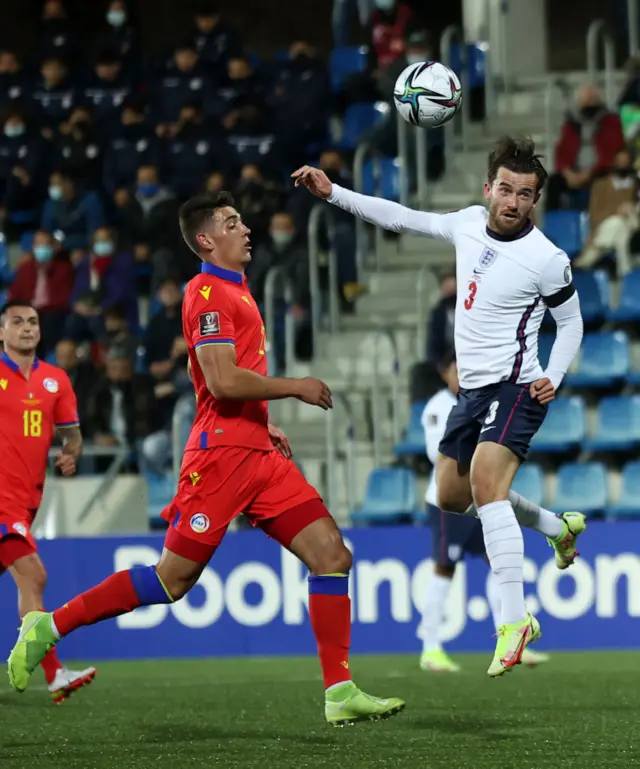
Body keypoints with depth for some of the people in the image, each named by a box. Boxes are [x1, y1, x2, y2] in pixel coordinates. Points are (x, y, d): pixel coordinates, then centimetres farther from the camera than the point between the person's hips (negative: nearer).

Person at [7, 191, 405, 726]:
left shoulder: (236, 292, 20)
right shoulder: (208, 293, -9)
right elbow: (222, 382, -20)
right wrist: (296, 387, -11)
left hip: (259, 454, 9)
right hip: (221, 455, -9)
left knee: (332, 554, -3)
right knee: (174, 579, -7)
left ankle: (340, 693, -4)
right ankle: (50, 626, 6)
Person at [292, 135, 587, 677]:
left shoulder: (547, 259, -15)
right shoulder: (470, 224, 1)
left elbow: (571, 322, -1)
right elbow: (404, 220, 14)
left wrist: (554, 377, -15)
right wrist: (333, 193, 9)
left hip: (515, 388, -8)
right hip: (472, 389, 8)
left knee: (485, 482, -28)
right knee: (453, 497, 18)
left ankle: (515, 619, -31)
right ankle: (559, 527, 42)